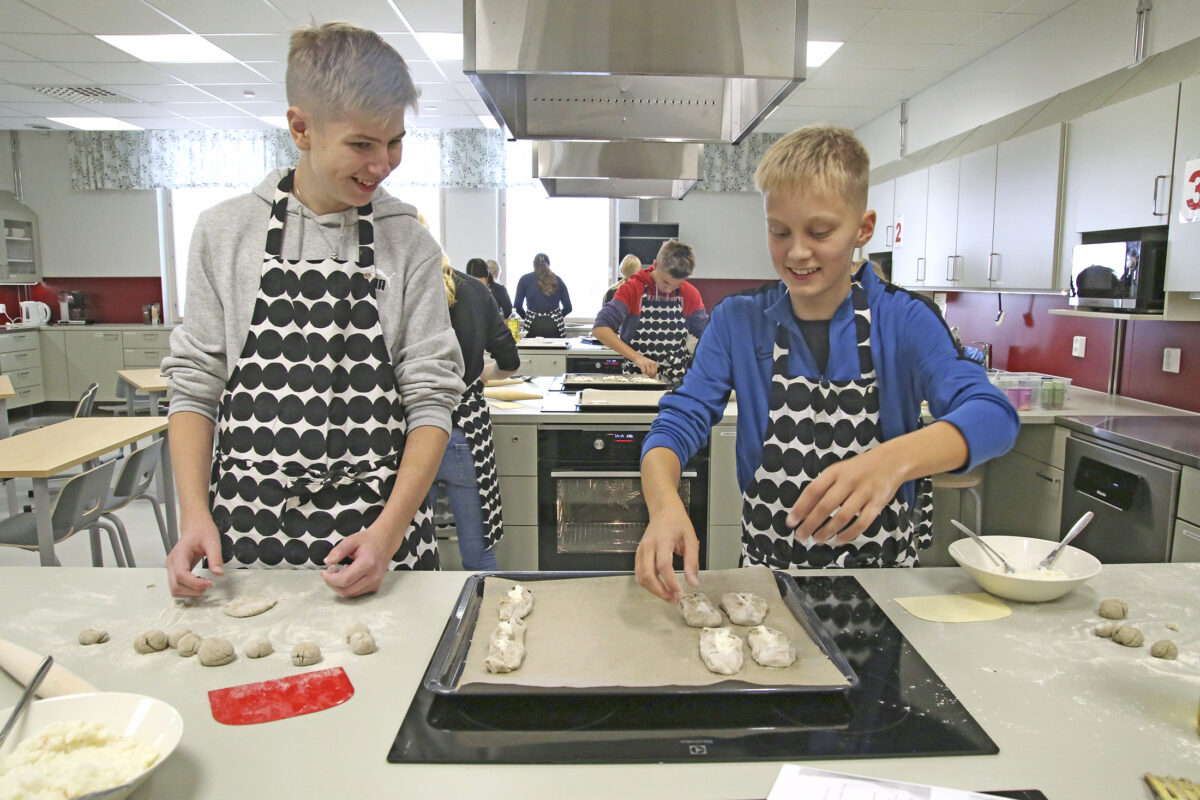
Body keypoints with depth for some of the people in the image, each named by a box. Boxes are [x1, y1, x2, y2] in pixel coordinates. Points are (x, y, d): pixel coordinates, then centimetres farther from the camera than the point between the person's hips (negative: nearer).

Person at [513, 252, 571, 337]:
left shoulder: (525, 279, 6)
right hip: (555, 326, 1)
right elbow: (568, 307, 8)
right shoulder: (557, 280, 10)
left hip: (533, 327, -1)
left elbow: (517, 306, 1)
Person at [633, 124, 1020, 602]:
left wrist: (894, 459, -39)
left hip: (885, 577, 0)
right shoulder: (737, 321, 0)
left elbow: (994, 417, -18)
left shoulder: (904, 320, -5)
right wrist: (665, 502, -29)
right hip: (769, 575, 1)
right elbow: (678, 424, -7)